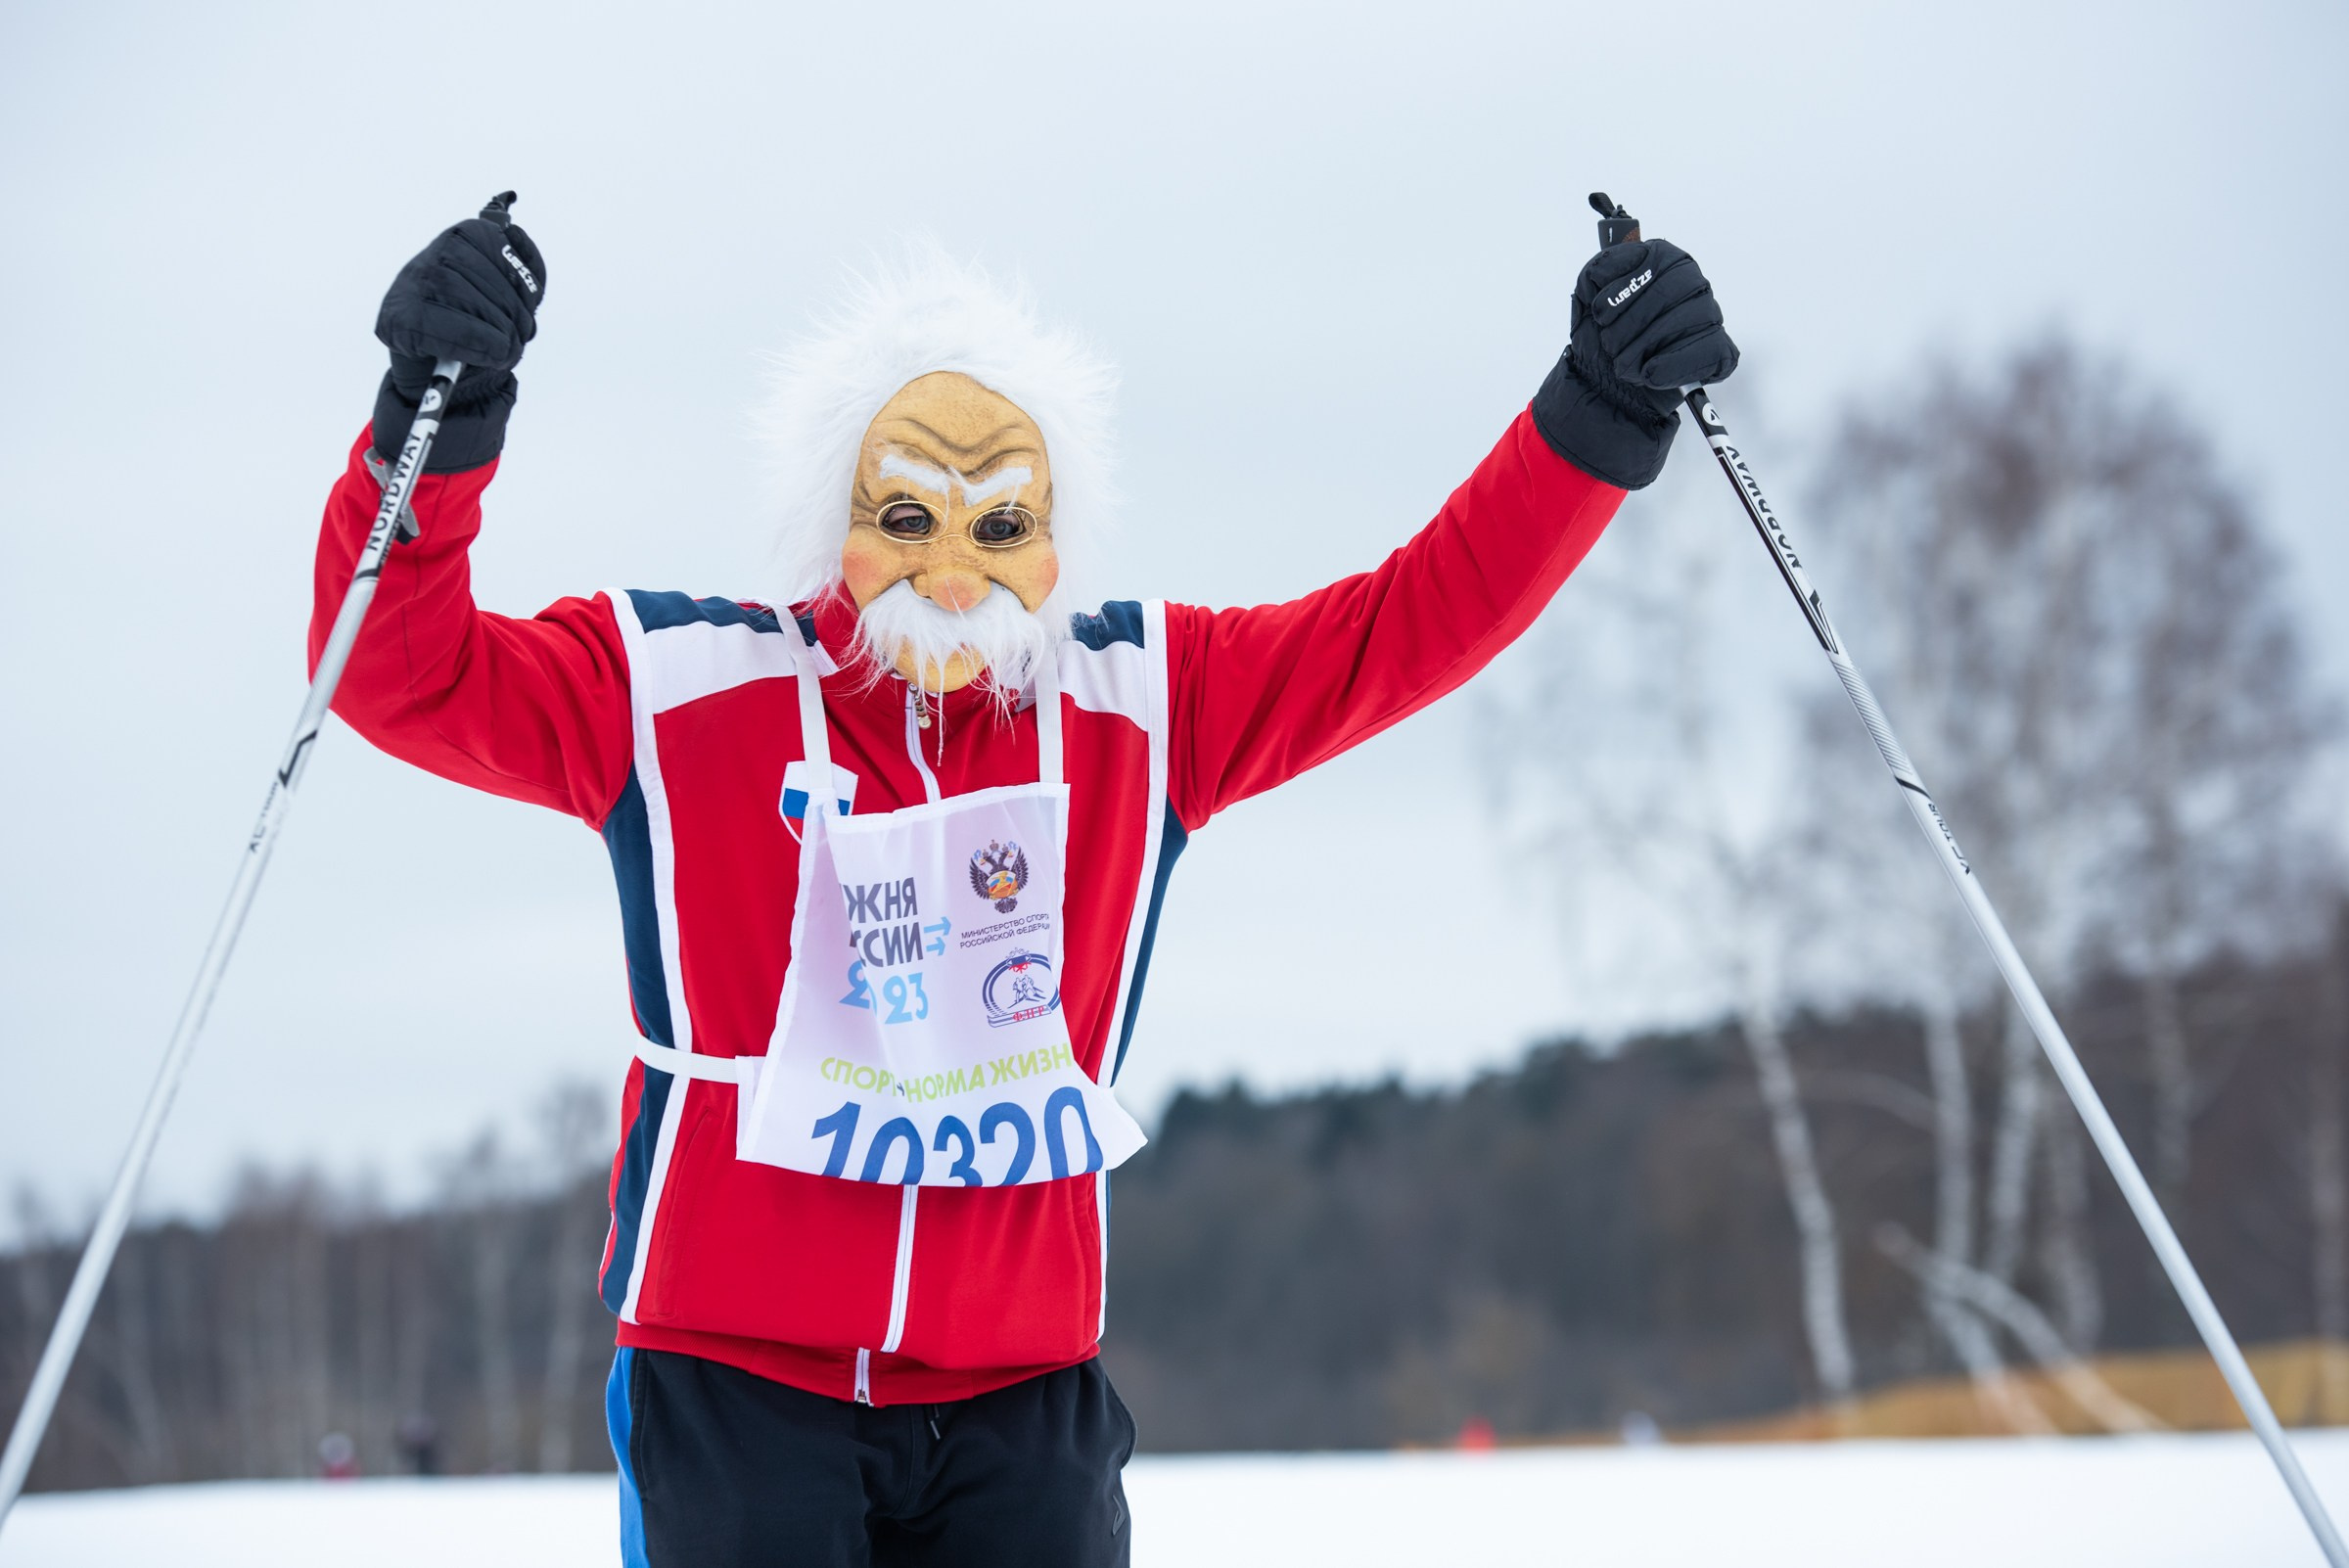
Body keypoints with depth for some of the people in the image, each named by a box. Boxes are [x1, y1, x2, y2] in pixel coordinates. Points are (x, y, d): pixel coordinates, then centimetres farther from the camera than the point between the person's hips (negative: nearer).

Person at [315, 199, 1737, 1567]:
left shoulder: (1144, 704, 6)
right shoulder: (679, 685, -2)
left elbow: (1420, 616, 7)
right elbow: (408, 672, -8)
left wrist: (1602, 413, -3)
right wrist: (436, 421, -25)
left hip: (1020, 1394, 3)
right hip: (736, 1377, -2)